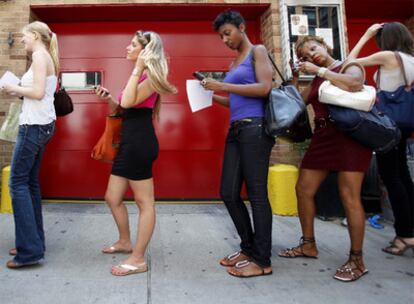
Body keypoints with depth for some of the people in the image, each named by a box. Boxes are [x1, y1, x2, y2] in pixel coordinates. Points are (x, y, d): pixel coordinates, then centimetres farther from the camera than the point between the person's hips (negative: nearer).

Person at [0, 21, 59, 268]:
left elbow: (38, 92, -19)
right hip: (43, 125, 10)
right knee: (31, 182, 11)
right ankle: (35, 242, 16)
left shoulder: (39, 55, -9)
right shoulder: (48, 57, 19)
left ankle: (30, 250, -7)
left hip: (34, 125, -10)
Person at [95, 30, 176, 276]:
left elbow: (128, 102, -22)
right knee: (112, 198, 16)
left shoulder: (151, 75, -7)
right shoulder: (141, 75, 23)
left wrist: (137, 69, -16)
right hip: (130, 142, 11)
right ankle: (125, 242, 34)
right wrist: (108, 98, 9)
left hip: (139, 142, -11)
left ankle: (138, 259, 5)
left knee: (145, 202, -2)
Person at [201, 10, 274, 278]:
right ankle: (249, 248, 22)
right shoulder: (234, 63, 22)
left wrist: (224, 86, -12)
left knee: (257, 194, -5)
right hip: (236, 130, 8)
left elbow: (264, 87, -12)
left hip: (255, 128, -8)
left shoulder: (258, 51, 3)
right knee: (229, 193, 6)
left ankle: (262, 261, 6)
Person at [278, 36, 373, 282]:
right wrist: (294, 78, 10)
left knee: (349, 196, -11)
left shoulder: (349, 66, 2)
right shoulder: (316, 81, 21)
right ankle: (309, 245, 21)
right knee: (303, 189, 5)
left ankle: (357, 261, 1)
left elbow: (354, 84, -21)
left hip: (350, 134, -7)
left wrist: (319, 70, -13)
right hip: (323, 137, 7)